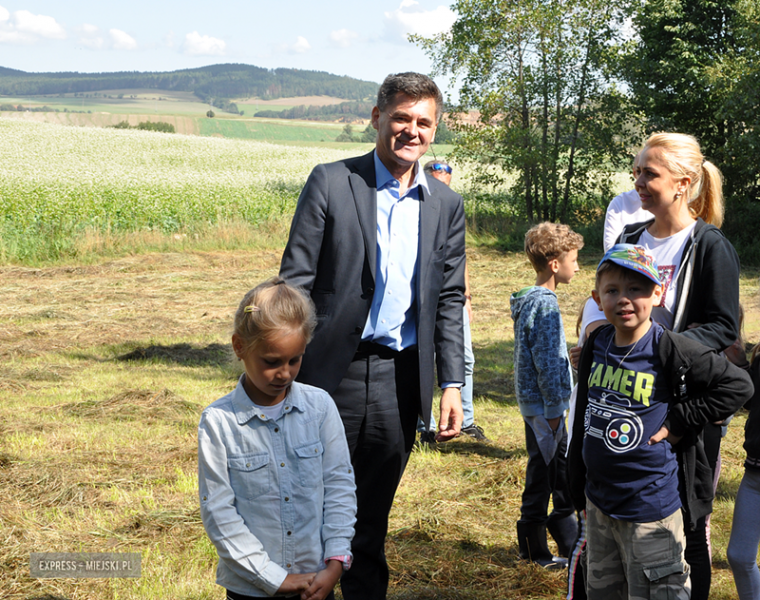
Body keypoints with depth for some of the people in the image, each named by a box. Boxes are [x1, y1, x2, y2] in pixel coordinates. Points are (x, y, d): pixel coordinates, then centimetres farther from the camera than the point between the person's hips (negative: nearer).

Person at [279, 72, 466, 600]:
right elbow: (295, 282, -5)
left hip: (400, 378, 3)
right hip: (332, 372, -3)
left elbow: (449, 300, 11)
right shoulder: (331, 182, -3)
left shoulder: (446, 206, 8)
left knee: (372, 519, 15)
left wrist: (452, 383, 5)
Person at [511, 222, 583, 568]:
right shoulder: (545, 306, -19)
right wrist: (553, 408, -17)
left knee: (563, 473, 17)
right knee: (541, 475, 1)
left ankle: (569, 542, 27)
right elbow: (547, 362, -21)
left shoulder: (531, 300, 12)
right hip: (543, 407, -10)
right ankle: (535, 550, 12)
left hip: (541, 405, 10)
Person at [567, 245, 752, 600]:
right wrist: (578, 488, 17)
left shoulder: (670, 351, -16)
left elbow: (738, 385, -14)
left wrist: (678, 422, -16)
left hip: (650, 506, -6)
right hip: (598, 501, 7)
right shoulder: (597, 344, 2)